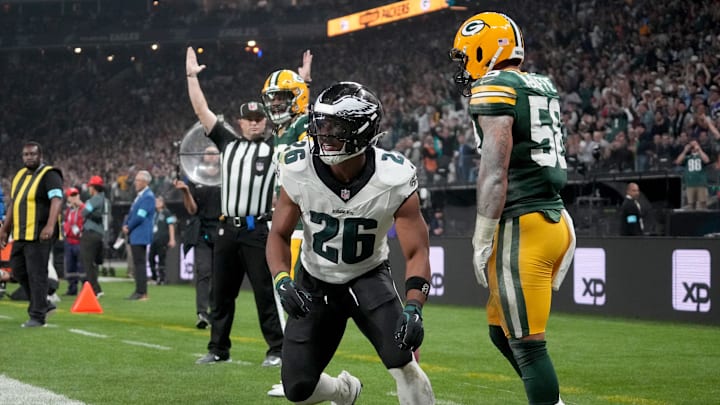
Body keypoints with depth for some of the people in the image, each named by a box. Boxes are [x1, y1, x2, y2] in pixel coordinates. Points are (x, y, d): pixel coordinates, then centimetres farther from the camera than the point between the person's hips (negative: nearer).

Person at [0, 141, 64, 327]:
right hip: (20, 235, 9)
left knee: (36, 274, -7)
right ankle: (42, 304, 26)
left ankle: (37, 315, -2)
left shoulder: (49, 175, -8)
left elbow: (57, 200, -21)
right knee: (18, 271, 12)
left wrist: (50, 226, -33)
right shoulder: (20, 175, 18)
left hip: (39, 235, -9)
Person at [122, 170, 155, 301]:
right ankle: (138, 291, 16)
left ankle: (142, 293, -10)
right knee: (137, 264, 12)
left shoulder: (148, 197, -14)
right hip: (134, 236, 10)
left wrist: (128, 227, -9)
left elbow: (140, 216, -20)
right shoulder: (140, 196, 17)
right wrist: (125, 225, 3)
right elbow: (132, 213, 20)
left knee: (140, 263, -10)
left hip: (140, 236, -10)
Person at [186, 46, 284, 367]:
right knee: (221, 293, 10)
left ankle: (277, 350, 0)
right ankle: (218, 349, 19)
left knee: (266, 292, -5)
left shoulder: (274, 146, 6)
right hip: (228, 229, 4)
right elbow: (202, 111, 16)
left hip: (259, 230, -4)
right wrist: (192, 77, 14)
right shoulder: (228, 142, 15)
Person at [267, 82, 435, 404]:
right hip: (315, 281, 2)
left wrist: (413, 307, -37)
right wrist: (282, 281, -26)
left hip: (369, 277, -2)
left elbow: (417, 252, -20)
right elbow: (279, 235, -7)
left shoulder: (394, 180, -25)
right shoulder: (299, 169, -20)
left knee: (401, 358, -28)